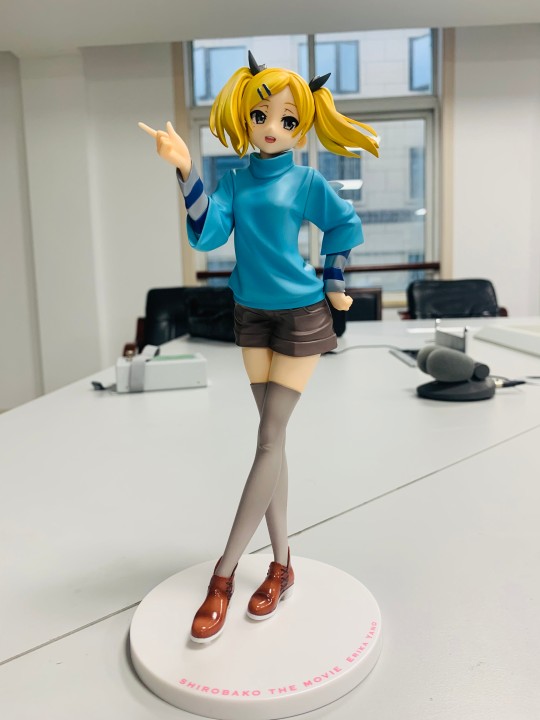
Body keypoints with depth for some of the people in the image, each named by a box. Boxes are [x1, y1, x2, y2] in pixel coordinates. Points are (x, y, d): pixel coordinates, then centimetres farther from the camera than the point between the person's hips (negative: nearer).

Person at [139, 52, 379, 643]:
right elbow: (206, 236, -10)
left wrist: (332, 281, 8)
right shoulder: (234, 182, 4)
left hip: (300, 316, -4)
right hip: (252, 316, 4)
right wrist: (186, 172, -19)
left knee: (270, 440, -6)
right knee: (272, 439, 7)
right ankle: (281, 565, 19)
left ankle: (223, 573, 3)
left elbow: (347, 227, 9)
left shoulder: (306, 182, -4)